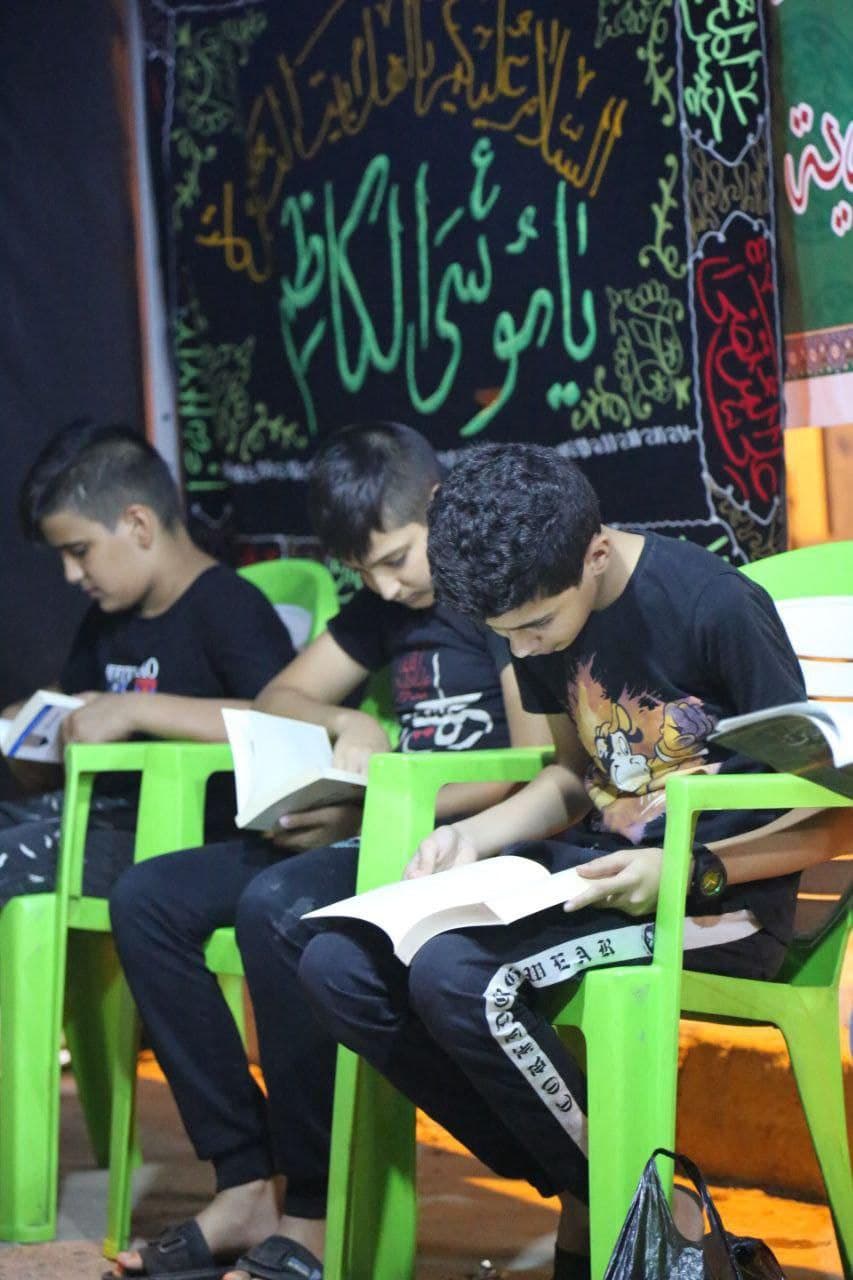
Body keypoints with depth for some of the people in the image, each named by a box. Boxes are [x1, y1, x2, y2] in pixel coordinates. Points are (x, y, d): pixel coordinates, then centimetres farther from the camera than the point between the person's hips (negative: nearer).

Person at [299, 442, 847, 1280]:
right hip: (594, 869, 8)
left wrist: (686, 872, -25)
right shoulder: (542, 615, 5)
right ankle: (576, 1197, -4)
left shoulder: (716, 609, -17)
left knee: (457, 974, -31)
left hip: (722, 898, -8)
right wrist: (474, 836, 2)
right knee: (339, 963, -12)